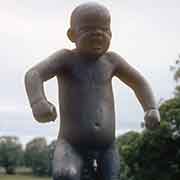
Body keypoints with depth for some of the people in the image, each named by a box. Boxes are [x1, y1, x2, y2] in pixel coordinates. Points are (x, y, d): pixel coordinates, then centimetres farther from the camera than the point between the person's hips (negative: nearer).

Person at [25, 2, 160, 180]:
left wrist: (151, 108, 2)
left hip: (106, 147, 4)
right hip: (71, 145, -4)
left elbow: (139, 82, 20)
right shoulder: (66, 58, -3)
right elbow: (33, 74, -18)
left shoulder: (111, 60, 8)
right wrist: (38, 102, -39)